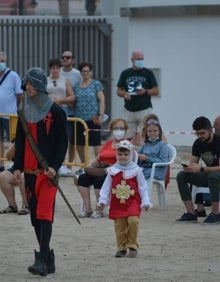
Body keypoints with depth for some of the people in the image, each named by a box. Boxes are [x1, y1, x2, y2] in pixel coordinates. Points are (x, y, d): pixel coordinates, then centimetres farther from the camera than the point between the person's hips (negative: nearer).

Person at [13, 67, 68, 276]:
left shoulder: (55, 111, -4)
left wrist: (55, 166, -15)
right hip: (30, 171, 6)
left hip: (47, 171, -6)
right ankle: (48, 259, 15)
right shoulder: (25, 112, 13)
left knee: (44, 214, -14)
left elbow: (62, 142, -5)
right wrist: (17, 167, 7)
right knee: (35, 217, 7)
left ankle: (43, 261, -19)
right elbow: (20, 141, 17)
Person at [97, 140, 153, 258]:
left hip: (132, 202, -2)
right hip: (117, 203, 2)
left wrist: (145, 202, -3)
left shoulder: (136, 170, 0)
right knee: (119, 226, 1)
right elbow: (106, 187, 5)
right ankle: (121, 248, 14)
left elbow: (143, 187, 2)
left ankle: (132, 246, -6)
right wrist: (103, 200, -5)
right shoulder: (112, 171, 4)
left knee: (133, 221, -19)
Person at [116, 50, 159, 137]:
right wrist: (124, 94, -10)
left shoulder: (148, 73, 5)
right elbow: (119, 91, 12)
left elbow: (156, 91, 4)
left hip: (144, 110, -2)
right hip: (129, 110, 2)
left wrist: (145, 91, -15)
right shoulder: (125, 73, 10)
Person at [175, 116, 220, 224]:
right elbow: (192, 164, 1)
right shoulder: (198, 143, 1)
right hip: (207, 174, 7)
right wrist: (188, 168, -24)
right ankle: (191, 214, -17)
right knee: (181, 176, -12)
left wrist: (201, 169, -36)